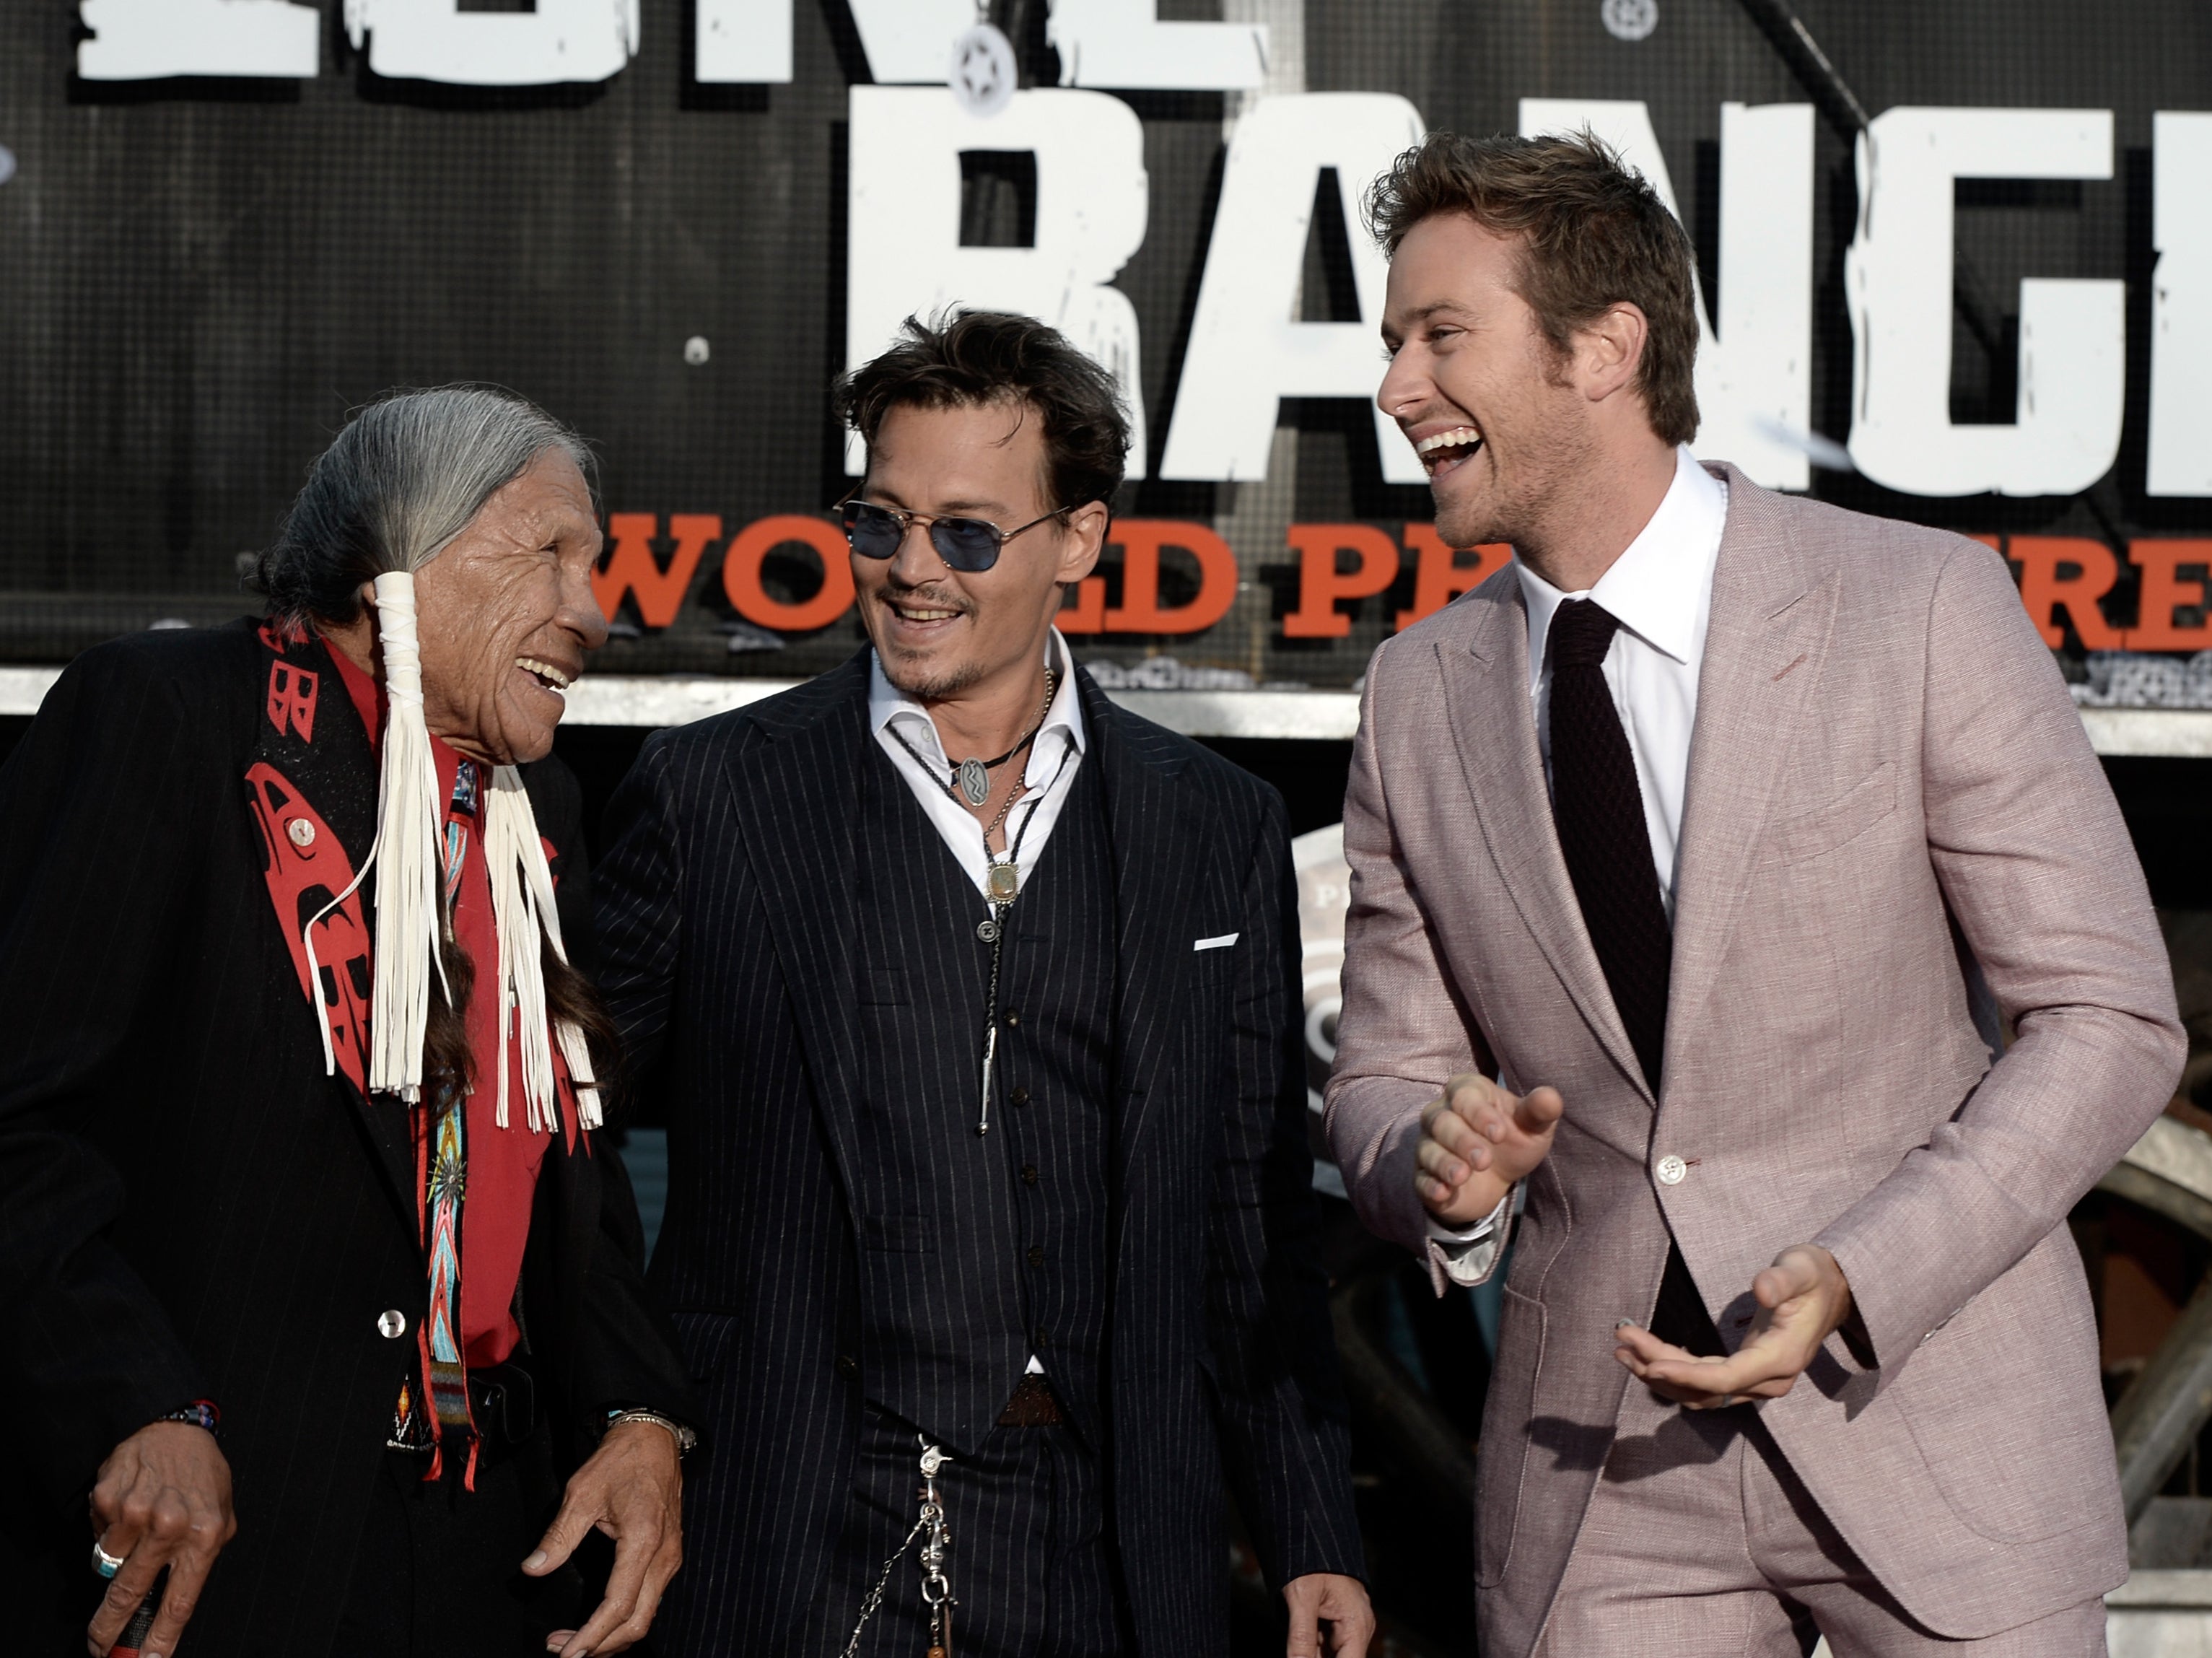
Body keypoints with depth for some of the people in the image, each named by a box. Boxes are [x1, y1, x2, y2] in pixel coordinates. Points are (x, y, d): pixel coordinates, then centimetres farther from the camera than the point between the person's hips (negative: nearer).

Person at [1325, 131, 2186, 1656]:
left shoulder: (1921, 608, -8)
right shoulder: (1421, 693, 4)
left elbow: (2106, 1017, -7)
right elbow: (1388, 1074, 10)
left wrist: (1856, 1280, -19)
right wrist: (1441, 1169, -14)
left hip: (1928, 1406, -3)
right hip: (1602, 1458, 3)